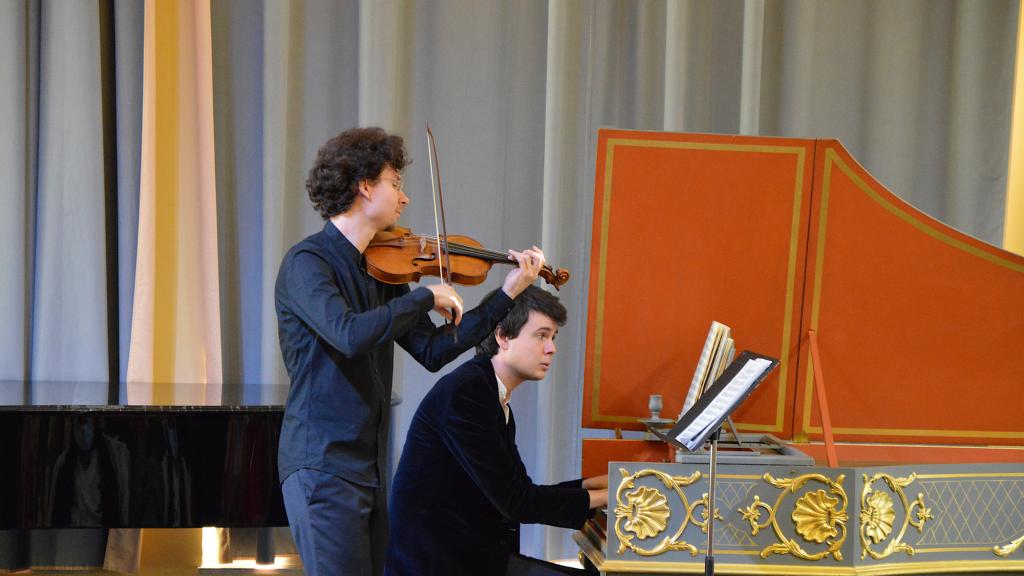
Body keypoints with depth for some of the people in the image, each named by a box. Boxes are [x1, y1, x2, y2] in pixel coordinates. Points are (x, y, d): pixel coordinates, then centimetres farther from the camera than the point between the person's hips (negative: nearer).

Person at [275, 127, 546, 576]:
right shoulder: (307, 262, -12)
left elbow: (432, 351, 12)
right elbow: (350, 334, -29)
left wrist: (507, 295, 11)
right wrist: (427, 296, -17)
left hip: (372, 466, 8)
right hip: (323, 466, -8)